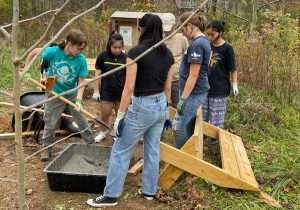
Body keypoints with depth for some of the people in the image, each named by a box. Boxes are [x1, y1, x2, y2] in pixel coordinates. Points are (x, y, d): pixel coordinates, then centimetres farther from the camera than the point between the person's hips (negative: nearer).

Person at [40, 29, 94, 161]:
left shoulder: (81, 60, -21)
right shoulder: (53, 52, -24)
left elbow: (81, 81, -16)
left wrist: (79, 99, -27)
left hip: (72, 94, 1)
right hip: (54, 94, -1)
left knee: (81, 121, 10)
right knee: (50, 123, 7)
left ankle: (91, 144, 26)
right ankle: (46, 148, 25)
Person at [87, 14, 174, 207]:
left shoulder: (136, 52, -16)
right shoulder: (168, 54, 3)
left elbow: (129, 88, -16)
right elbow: (168, 87, 10)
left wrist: (120, 115, -9)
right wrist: (165, 110, 21)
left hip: (142, 106, -6)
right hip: (161, 105, 7)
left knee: (121, 151, 5)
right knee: (153, 150, 17)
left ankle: (111, 195, 12)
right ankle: (150, 191, 28)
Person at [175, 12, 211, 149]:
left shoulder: (197, 44, -20)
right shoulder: (203, 41, 11)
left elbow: (193, 75, -22)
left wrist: (183, 98, -20)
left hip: (193, 93, -10)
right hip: (197, 92, 10)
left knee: (181, 127, -2)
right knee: (189, 126, 16)